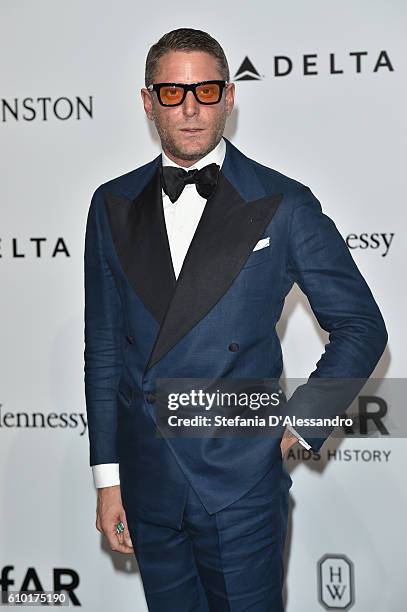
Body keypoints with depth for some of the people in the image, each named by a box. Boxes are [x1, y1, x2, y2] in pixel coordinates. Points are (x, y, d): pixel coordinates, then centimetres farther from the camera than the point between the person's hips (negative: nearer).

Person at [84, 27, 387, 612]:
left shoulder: (284, 206, -5)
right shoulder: (113, 206, 4)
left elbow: (362, 326, 2)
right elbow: (103, 346, 6)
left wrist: (302, 419, -5)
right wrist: (107, 476, 5)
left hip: (240, 486, -3)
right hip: (147, 486, 3)